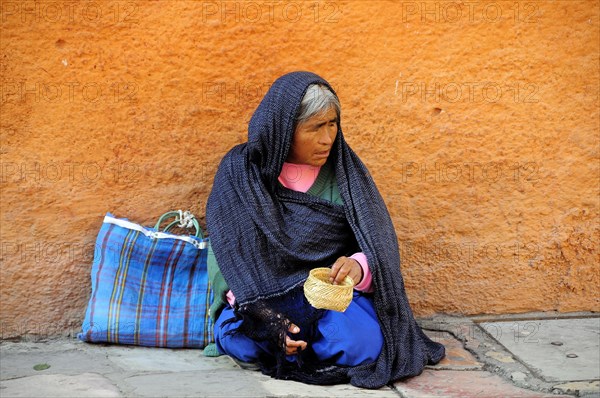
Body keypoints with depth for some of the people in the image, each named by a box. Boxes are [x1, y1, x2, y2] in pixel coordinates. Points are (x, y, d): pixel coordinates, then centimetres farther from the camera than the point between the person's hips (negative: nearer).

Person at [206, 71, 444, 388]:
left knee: (360, 343, -31)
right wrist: (260, 312, -24)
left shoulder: (345, 171, 2)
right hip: (262, 293, 0)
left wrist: (359, 266, -29)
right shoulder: (239, 171, -1)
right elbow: (224, 252, -6)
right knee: (238, 340, -33)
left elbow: (379, 245, -2)